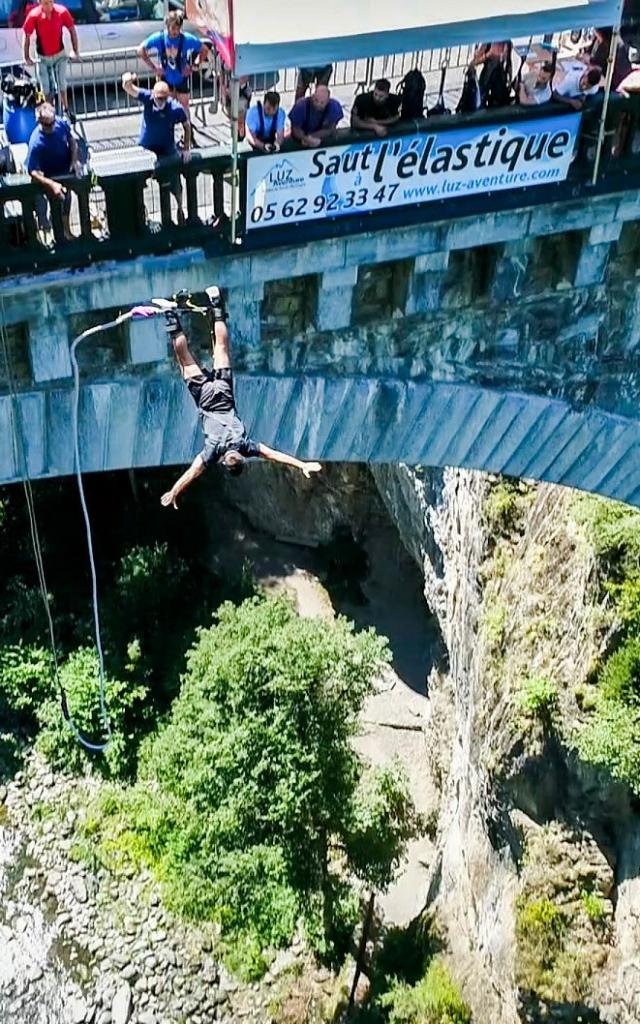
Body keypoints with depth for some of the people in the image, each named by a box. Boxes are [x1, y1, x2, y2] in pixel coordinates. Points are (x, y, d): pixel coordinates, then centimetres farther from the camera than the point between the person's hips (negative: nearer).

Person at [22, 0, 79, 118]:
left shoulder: (62, 11, -21)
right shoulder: (34, 15, -24)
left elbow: (72, 30, -6)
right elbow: (27, 36, -12)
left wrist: (75, 50, -6)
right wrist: (26, 57, -11)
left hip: (60, 54, 1)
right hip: (43, 57, -1)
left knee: (62, 84, 10)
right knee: (47, 89, 10)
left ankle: (66, 109, 30)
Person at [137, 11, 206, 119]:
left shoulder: (187, 39, -22)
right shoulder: (159, 38, -20)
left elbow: (204, 49, -8)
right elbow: (141, 50, -10)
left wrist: (192, 66, -10)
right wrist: (153, 67, -12)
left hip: (182, 78, -1)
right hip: (166, 78, 1)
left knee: (184, 107, 7)